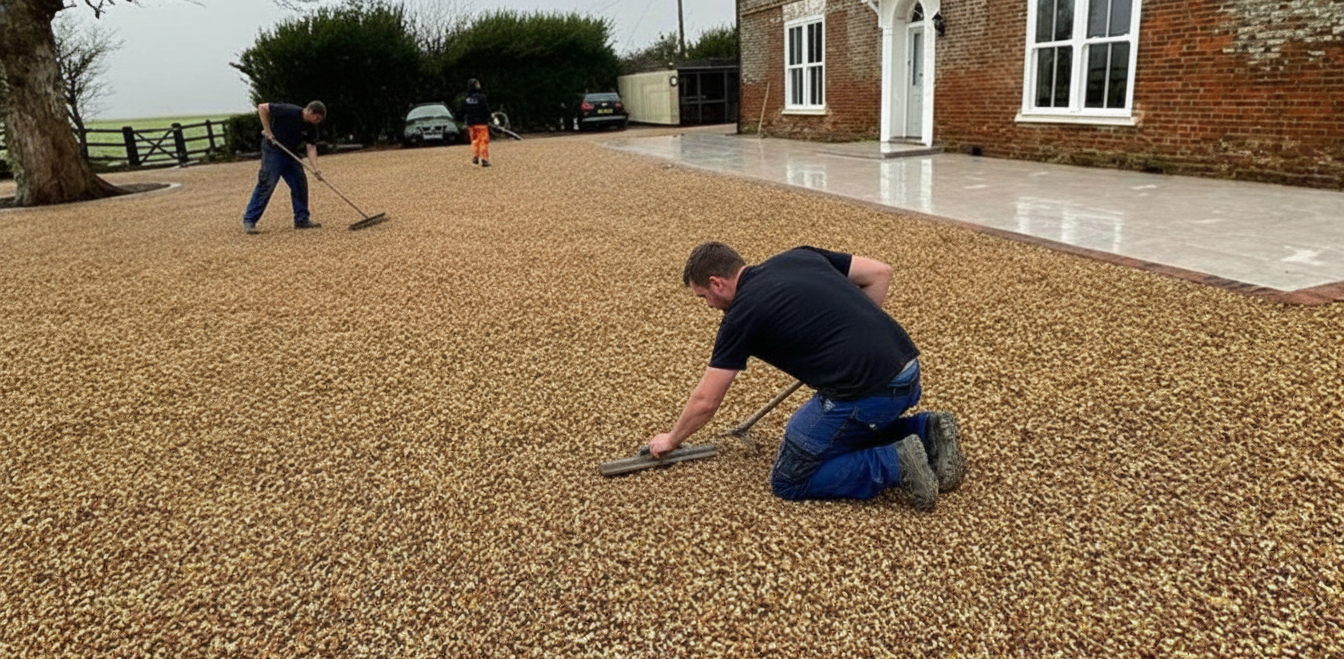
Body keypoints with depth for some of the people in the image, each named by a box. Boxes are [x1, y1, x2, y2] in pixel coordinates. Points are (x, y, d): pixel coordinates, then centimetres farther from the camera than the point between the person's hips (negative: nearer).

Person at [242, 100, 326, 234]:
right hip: (273, 151, -7)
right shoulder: (289, 111, -21)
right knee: (266, 185, -11)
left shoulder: (311, 128, -2)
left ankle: (301, 219, 13)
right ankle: (249, 220, -6)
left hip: (290, 154, 7)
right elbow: (262, 108, -18)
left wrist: (315, 168, -22)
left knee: (300, 183, 3)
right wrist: (267, 130, -19)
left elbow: (311, 147, -8)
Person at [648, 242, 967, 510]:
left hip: (866, 392, -8)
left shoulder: (742, 313, -2)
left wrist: (671, 439, 24)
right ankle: (926, 431, 13)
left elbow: (705, 401, 5)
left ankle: (895, 463, -5)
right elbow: (880, 273, 16)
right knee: (847, 435, 33)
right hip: (906, 372, 8)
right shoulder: (798, 257, 15)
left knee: (789, 480, 8)